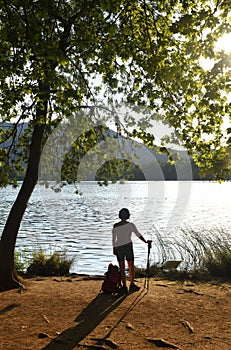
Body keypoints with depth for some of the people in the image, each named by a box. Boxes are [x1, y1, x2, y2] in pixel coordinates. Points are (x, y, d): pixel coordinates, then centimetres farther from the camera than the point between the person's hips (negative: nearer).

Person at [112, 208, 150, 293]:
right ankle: (132, 285, 13)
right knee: (131, 267, 11)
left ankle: (124, 286, 12)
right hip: (128, 247, -2)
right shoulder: (130, 225, -10)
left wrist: (114, 249, 12)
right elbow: (138, 235, -8)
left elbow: (113, 239, 2)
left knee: (122, 268, 9)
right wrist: (146, 242, 1)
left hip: (118, 248, 2)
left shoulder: (115, 226, -4)